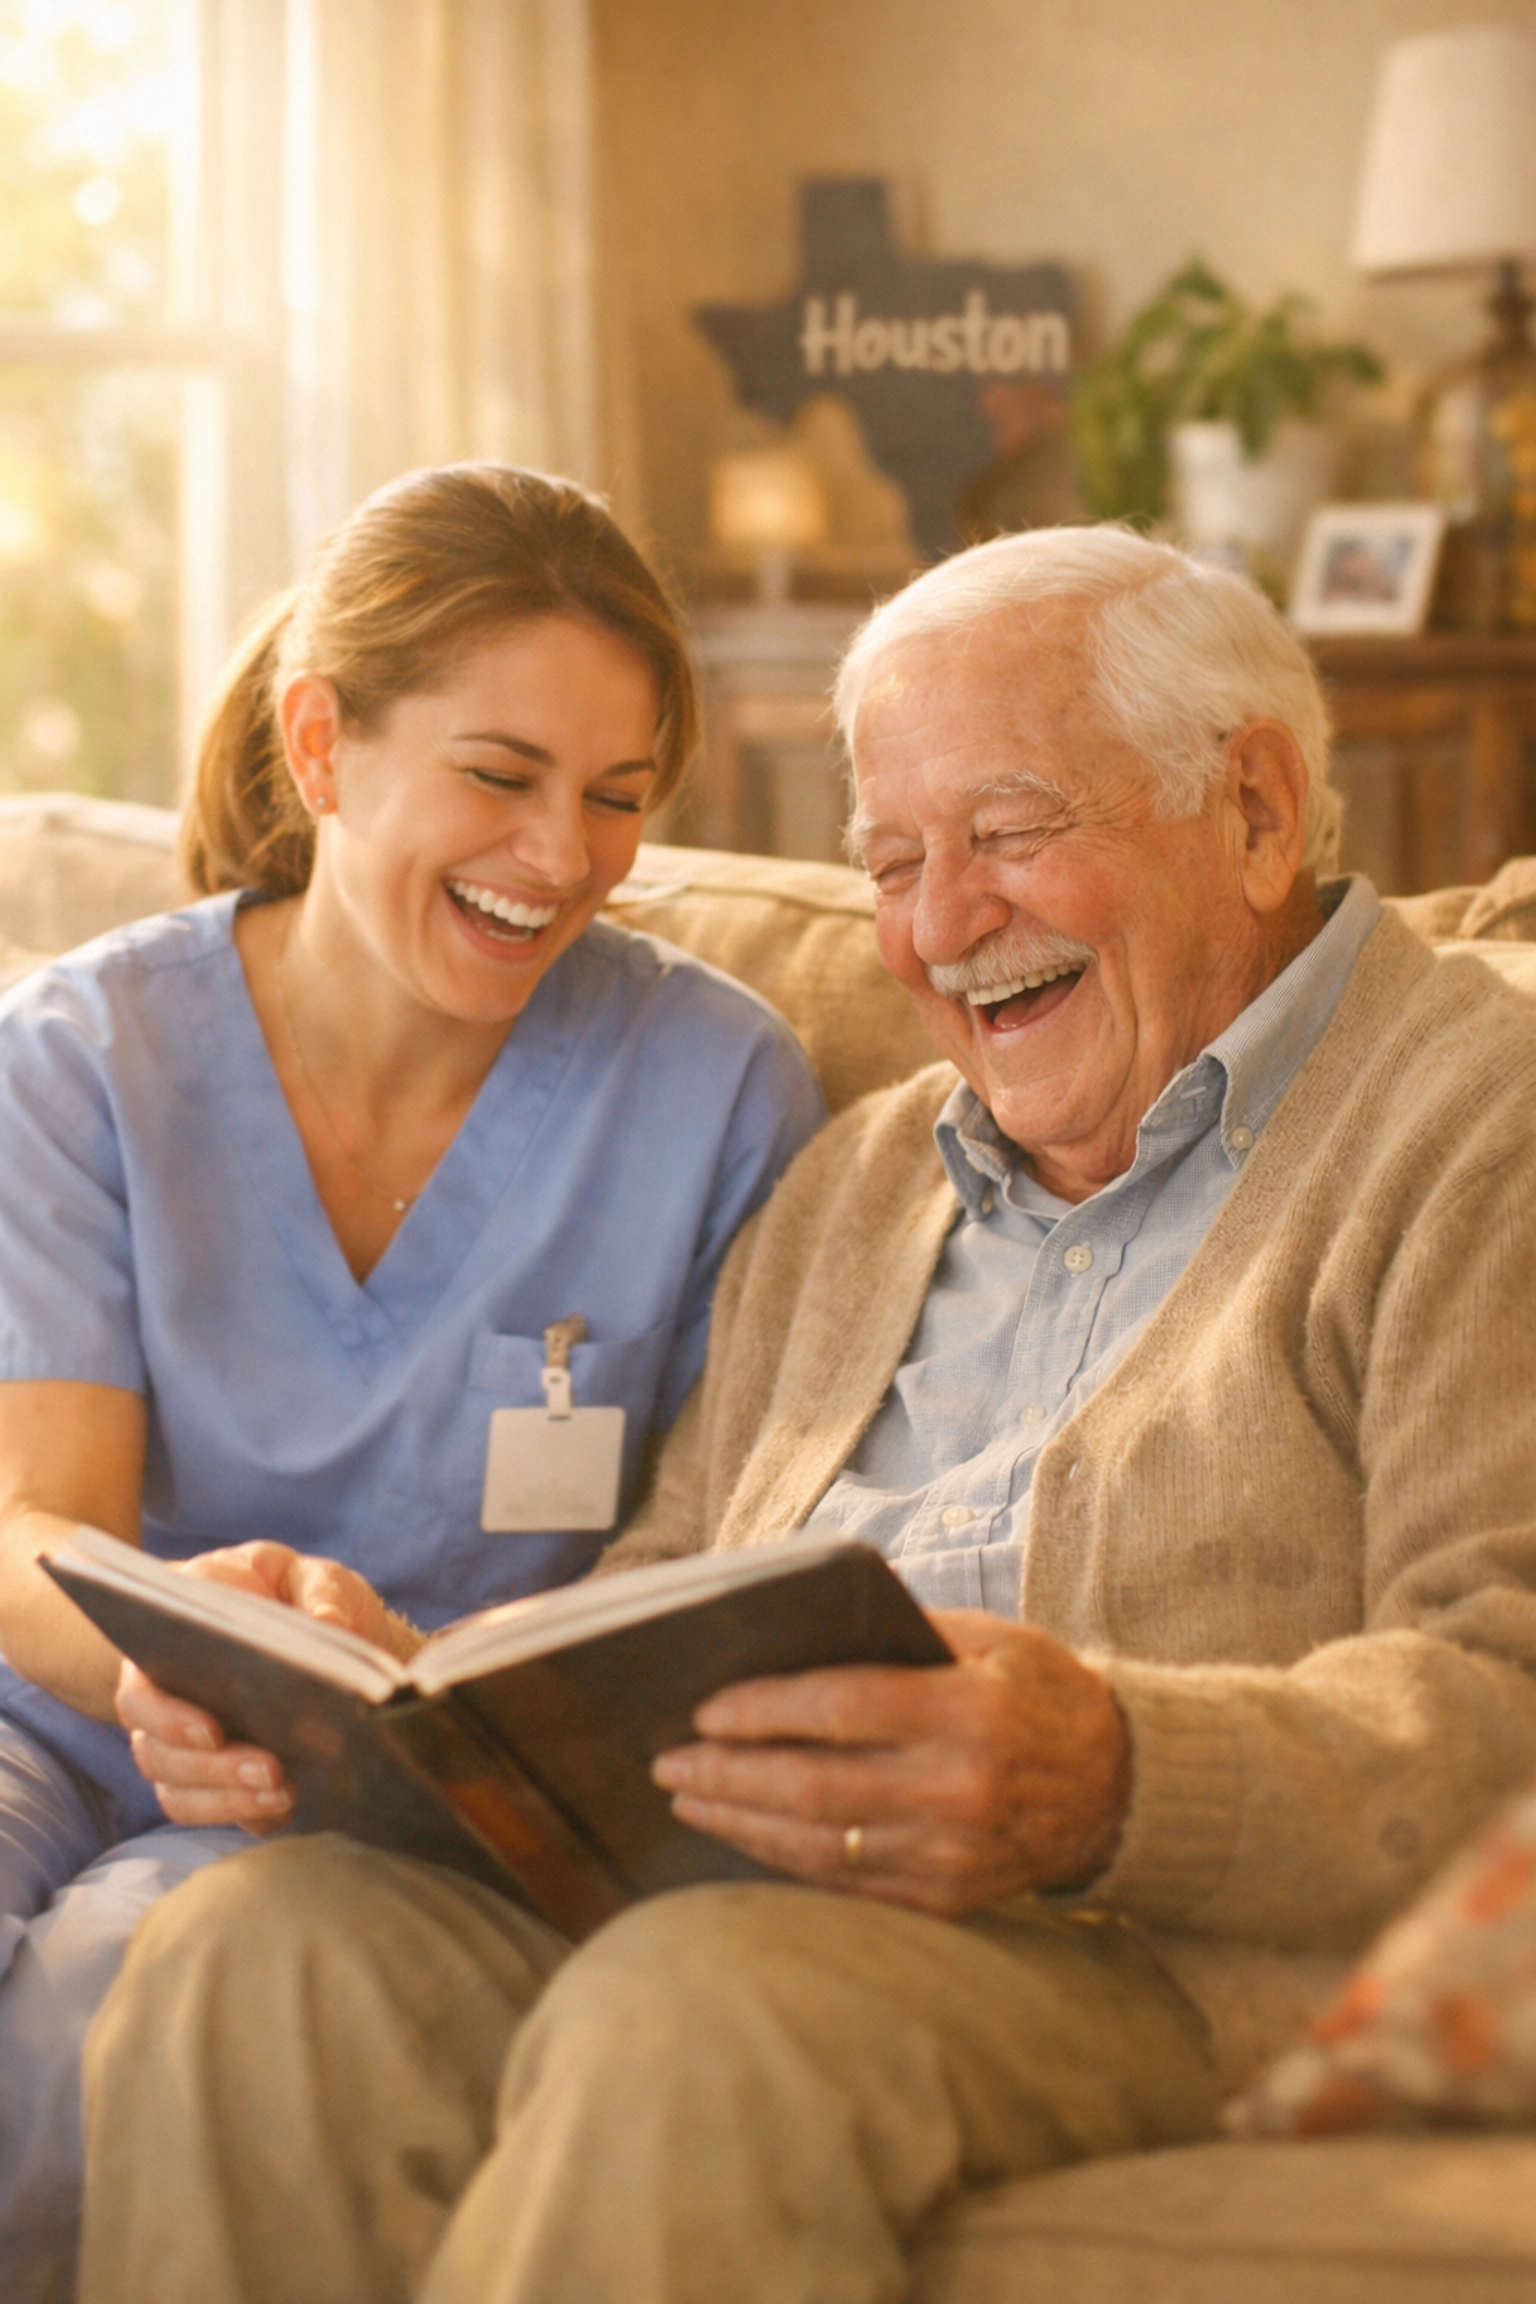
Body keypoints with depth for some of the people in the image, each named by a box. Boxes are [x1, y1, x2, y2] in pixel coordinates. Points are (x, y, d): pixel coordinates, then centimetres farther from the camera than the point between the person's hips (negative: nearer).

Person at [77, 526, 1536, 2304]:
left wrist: (1119, 1786, -28)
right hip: (701, 1897, 6)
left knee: (686, 2016, -36)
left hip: (1159, 1950, -6)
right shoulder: (853, 1183, 29)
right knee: (253, 1952, -23)